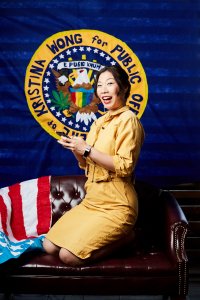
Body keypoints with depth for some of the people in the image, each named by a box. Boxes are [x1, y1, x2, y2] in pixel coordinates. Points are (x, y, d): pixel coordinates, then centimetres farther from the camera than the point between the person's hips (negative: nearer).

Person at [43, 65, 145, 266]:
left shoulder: (128, 119, -11)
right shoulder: (100, 122, 14)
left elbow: (125, 167, -20)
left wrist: (87, 150, -18)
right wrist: (75, 149, -2)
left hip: (115, 206, -8)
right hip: (91, 202, 8)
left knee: (69, 256, -19)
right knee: (49, 246, 1)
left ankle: (123, 237, 1)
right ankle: (107, 238, 11)